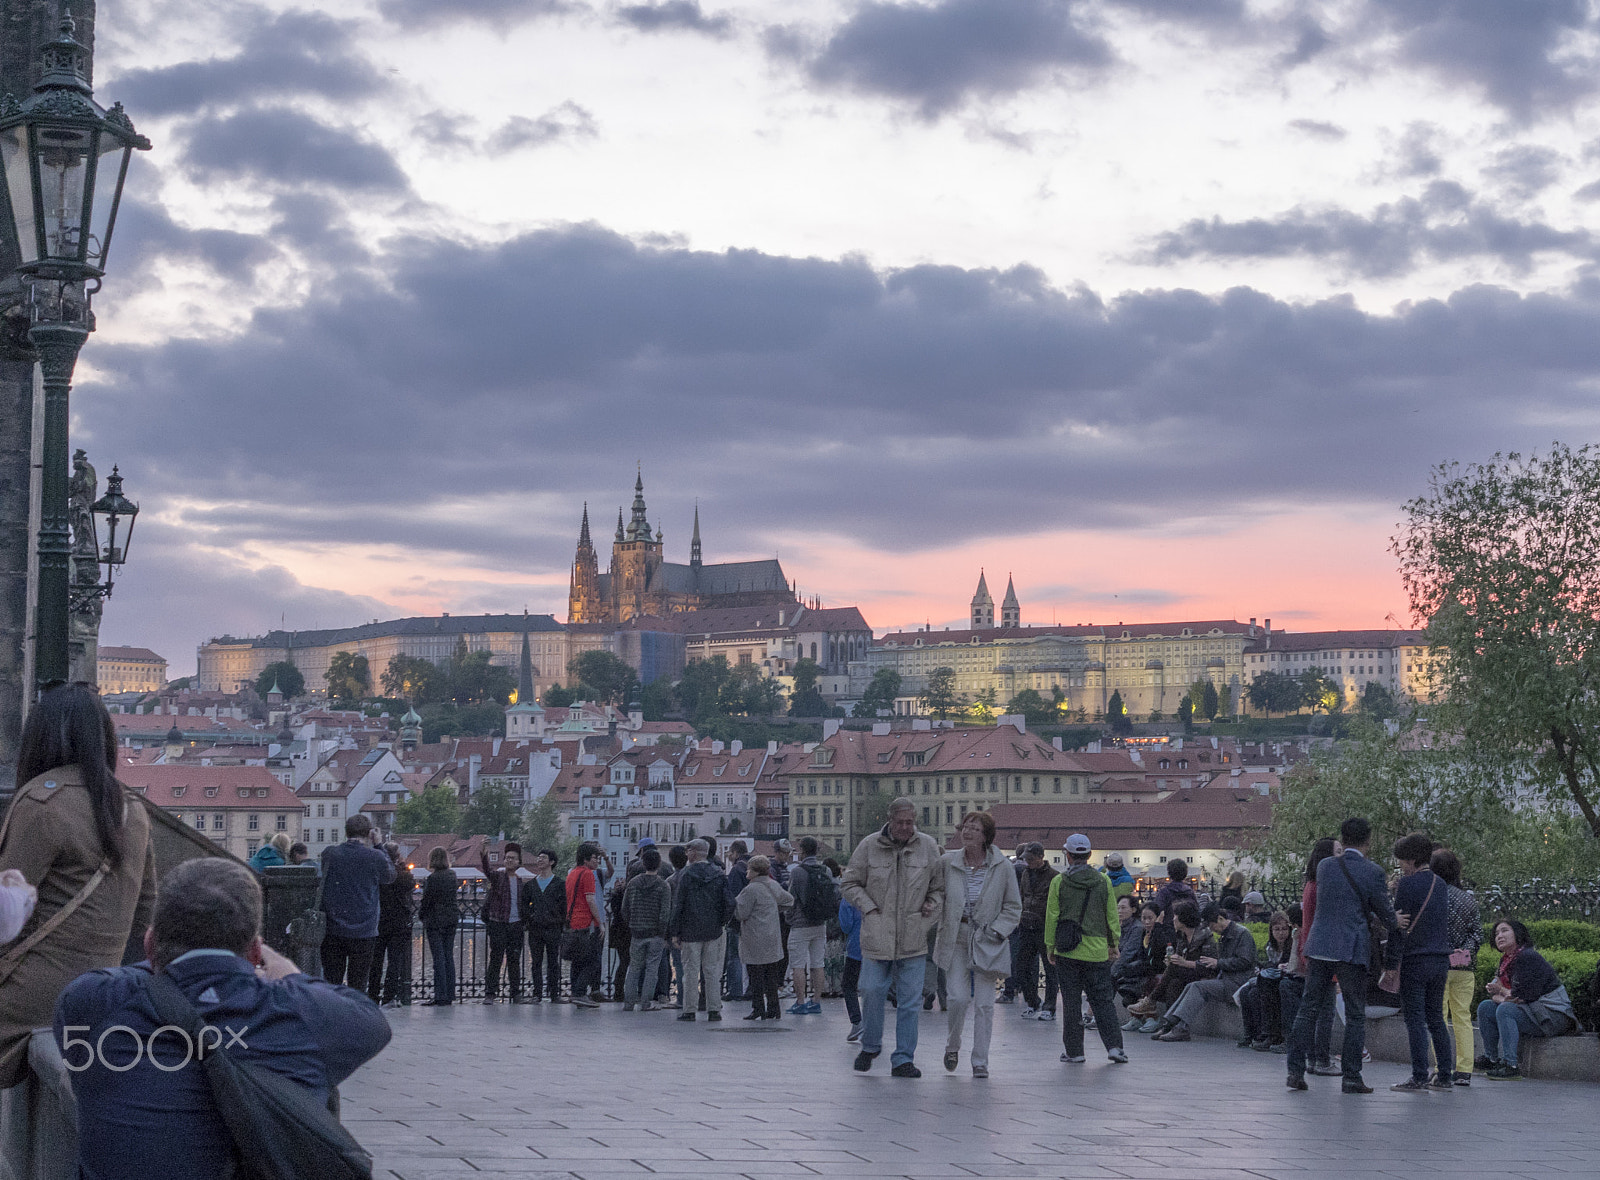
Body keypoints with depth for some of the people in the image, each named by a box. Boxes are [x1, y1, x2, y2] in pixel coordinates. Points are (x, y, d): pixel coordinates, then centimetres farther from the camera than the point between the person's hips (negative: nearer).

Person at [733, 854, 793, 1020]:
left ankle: (758, 1009, -2)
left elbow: (741, 913, -13)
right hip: (773, 940, 7)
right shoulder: (774, 886, 9)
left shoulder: (751, 890, -15)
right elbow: (789, 900, 24)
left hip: (756, 940, -7)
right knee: (771, 975, 11)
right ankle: (773, 1008, 13)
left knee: (756, 975, -2)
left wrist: (735, 901, 4)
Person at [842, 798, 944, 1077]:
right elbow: (851, 884, 8)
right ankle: (870, 1046, 25)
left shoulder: (928, 846, 5)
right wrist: (868, 907, -5)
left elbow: (939, 886, 16)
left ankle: (903, 1059, 7)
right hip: (876, 935, -1)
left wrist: (932, 905, -2)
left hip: (913, 938, 1)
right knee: (872, 991, 1)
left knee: (909, 1000, 1)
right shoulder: (869, 846, 0)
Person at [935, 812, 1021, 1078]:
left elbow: (1013, 907, 4)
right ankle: (952, 1045, 19)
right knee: (958, 997, -9)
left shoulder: (1002, 867, -4)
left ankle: (980, 1062, 9)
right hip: (955, 939, 0)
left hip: (987, 942, 0)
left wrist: (996, 931, -7)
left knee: (984, 1003, -1)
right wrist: (940, 925, -3)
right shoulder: (948, 862, -2)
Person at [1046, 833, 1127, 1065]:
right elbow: (1112, 916, 6)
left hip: (1067, 951, -1)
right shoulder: (1103, 882, 2)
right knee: (1102, 1000, 7)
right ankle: (1114, 1046, -3)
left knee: (1071, 1002, 5)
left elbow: (1052, 917, -2)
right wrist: (1113, 944, 17)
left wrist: (1050, 946, 8)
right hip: (1097, 951, 2)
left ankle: (1074, 1050, 8)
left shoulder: (1059, 882, -4)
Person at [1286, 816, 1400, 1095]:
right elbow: (1386, 915, 0)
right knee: (1355, 1014, 5)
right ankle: (1351, 1077, 3)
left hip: (1318, 947, 4)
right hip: (1352, 951, -4)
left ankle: (1295, 1070, 7)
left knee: (1309, 1008, 10)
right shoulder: (1373, 873, -7)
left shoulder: (1324, 866, 7)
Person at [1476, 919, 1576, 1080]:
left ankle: (1511, 1065, -31)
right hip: (1533, 1012, 10)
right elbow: (1494, 992, 7)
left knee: (1505, 1010, -29)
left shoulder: (1528, 957, -18)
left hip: (1554, 1015, -10)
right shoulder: (1506, 961, 11)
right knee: (1485, 1008, 5)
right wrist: (1505, 998, -16)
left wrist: (1502, 991, -4)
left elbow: (1523, 995, -23)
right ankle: (1492, 1059, 5)